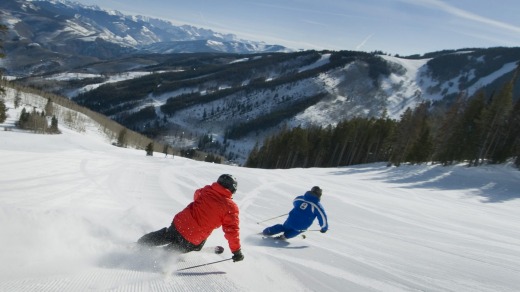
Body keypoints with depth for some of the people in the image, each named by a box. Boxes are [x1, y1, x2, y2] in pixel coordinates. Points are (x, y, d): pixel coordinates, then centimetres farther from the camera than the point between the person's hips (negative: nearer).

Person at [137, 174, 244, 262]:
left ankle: (140, 244, 39)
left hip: (179, 222, 4)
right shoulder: (230, 207, -14)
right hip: (191, 240, -4)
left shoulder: (206, 190, 1)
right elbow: (232, 230, -13)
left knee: (166, 235, 33)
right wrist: (236, 251, -2)